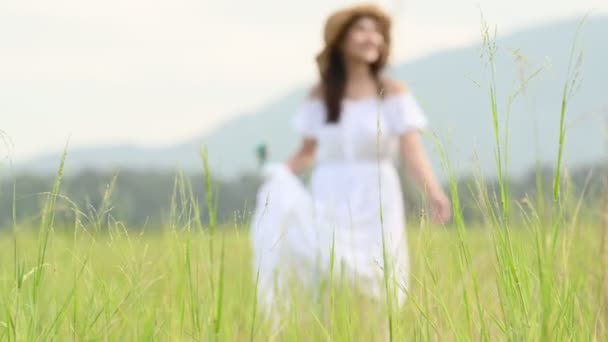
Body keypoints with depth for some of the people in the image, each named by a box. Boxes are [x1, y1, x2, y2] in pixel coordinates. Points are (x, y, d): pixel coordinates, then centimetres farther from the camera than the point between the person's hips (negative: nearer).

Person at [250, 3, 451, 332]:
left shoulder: (393, 93, -1)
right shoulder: (320, 96, 7)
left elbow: (412, 150, -10)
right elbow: (307, 152, 9)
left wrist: (433, 192, -26)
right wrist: (278, 175, -11)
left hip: (375, 204, -2)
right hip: (329, 202, 2)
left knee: (375, 293, -1)